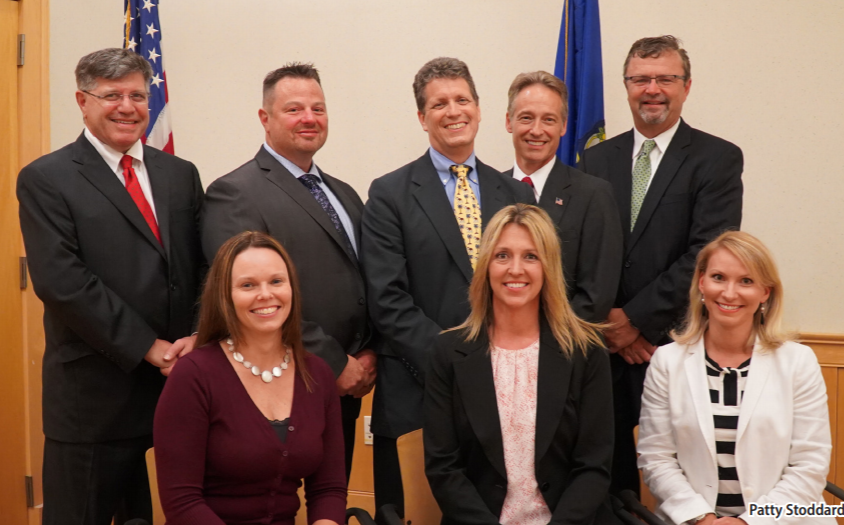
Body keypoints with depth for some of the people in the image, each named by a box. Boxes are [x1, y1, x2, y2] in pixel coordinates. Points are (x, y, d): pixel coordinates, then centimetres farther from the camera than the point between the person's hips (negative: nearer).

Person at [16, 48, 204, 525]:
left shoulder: (181, 175, 12)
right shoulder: (45, 180, -3)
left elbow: (205, 265, 10)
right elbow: (61, 281, -13)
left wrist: (198, 337, -8)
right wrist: (148, 348, -15)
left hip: (178, 380, 4)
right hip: (95, 392, -4)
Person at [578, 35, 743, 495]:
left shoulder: (718, 158, -2)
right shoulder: (597, 159, 9)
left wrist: (635, 318, -13)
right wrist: (608, 320, -7)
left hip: (677, 340, -3)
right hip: (605, 344, 3)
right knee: (611, 469, 11)